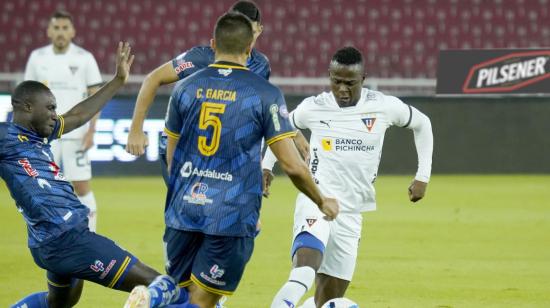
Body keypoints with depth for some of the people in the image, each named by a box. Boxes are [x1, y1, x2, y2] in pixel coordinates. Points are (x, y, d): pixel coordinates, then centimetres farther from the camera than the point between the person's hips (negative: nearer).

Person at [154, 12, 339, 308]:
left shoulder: (185, 88, 6)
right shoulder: (265, 94, -4)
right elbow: (292, 166, -5)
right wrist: (322, 202, 12)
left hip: (183, 208, 3)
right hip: (232, 215, -3)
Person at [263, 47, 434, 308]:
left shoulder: (384, 106, -3)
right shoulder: (313, 108, -2)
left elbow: (422, 125, 14)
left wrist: (423, 177, 11)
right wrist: (266, 165, 14)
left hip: (351, 211, 3)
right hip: (316, 199, -3)